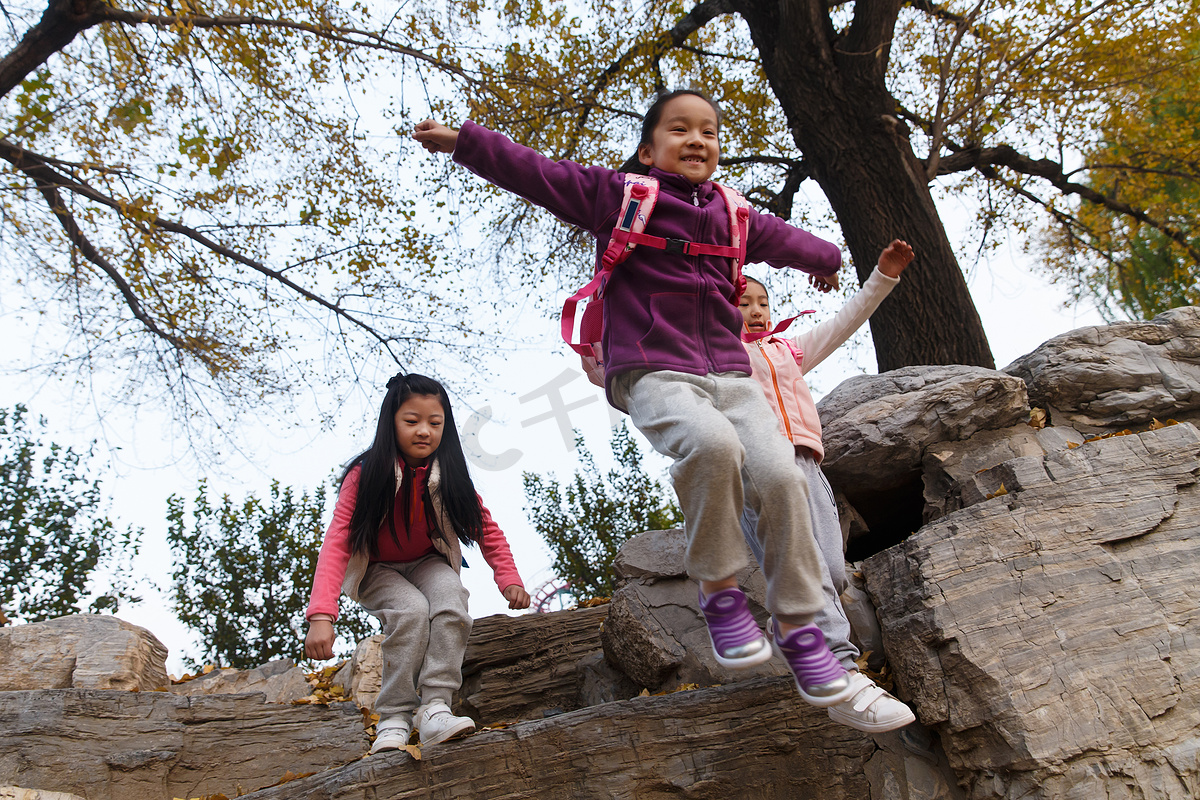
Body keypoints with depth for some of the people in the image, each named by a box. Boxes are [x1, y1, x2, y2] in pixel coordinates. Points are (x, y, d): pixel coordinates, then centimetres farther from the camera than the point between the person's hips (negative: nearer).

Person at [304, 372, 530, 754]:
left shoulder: (450, 476, -15)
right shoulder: (366, 476, -24)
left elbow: (487, 530, -7)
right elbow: (336, 543, -31)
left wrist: (509, 580, -23)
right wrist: (321, 616, -42)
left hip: (428, 564, 3)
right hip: (377, 569, -2)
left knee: (452, 600, -29)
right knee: (411, 611, -31)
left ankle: (435, 708, -29)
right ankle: (394, 719, -20)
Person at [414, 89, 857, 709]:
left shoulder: (732, 217, 22)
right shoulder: (616, 194, 9)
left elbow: (781, 239, 43)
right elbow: (537, 174, 5)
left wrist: (825, 257, 60)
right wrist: (462, 141, 0)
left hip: (727, 373, 5)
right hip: (652, 373, -5)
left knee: (781, 475, -17)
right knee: (712, 444, -36)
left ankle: (797, 625, -2)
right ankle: (718, 589, -15)